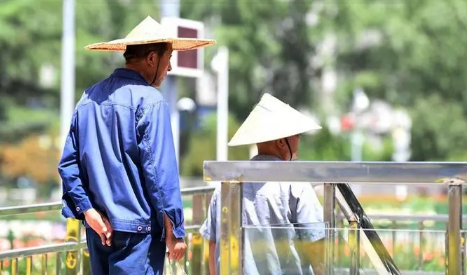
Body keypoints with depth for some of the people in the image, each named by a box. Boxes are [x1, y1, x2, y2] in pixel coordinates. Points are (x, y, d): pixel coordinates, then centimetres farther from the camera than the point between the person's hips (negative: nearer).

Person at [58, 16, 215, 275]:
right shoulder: (148, 100, -12)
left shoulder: (89, 98, 9)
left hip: (99, 228, 7)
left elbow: (68, 163, 5)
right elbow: (161, 171, -14)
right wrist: (174, 232, -9)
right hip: (137, 229, -7)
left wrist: (88, 211, 0)